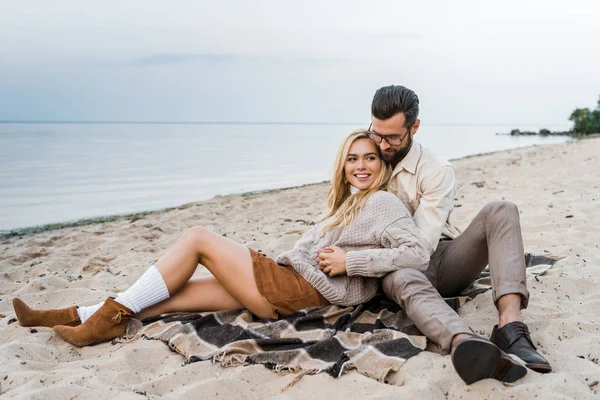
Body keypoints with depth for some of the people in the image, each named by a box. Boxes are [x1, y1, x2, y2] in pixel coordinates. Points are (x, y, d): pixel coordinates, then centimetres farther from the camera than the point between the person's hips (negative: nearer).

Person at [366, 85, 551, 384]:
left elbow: (421, 243, -14)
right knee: (403, 280, -39)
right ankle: (464, 343, -71)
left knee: (500, 212, -26)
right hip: (401, 266, 0)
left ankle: (510, 326, -45)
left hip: (442, 260, 0)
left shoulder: (436, 171, -9)